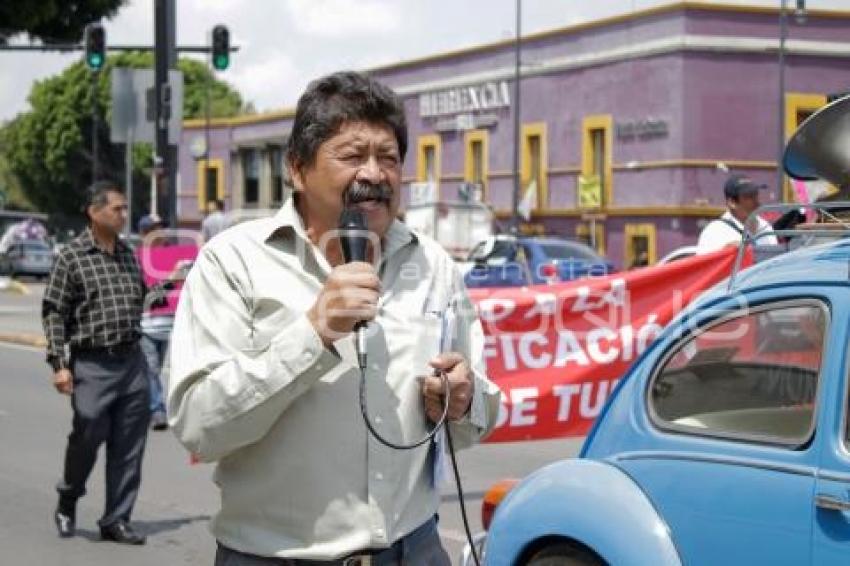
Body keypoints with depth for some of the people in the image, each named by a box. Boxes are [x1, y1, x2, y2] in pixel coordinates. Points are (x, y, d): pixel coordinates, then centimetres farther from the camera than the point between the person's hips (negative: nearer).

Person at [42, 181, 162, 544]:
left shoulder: (128, 254, 12)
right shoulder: (72, 256, -4)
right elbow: (53, 313, -6)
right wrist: (59, 364, -12)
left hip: (132, 361, 5)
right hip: (91, 363, -5)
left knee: (128, 446, 4)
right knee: (87, 436, -1)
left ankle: (116, 520, 13)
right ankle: (66, 504, 26)